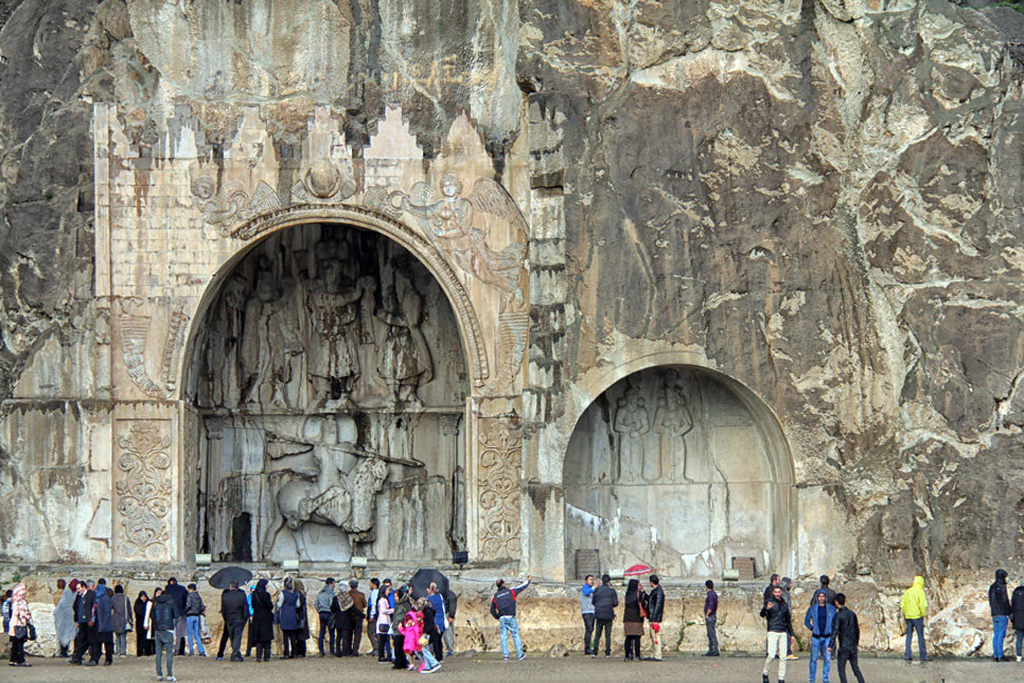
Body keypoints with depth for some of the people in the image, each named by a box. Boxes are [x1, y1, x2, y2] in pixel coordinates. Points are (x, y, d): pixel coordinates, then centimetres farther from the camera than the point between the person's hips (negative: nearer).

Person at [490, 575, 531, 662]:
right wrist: (528, 581, 33)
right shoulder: (511, 591, 3)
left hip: (502, 618, 2)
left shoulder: (495, 596, 9)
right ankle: (520, 655, 8)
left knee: (504, 637, 5)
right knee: (515, 635, 6)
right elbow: (522, 587, 16)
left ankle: (505, 655, 1)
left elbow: (492, 610, 10)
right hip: (511, 617, -2)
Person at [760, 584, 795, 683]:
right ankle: (765, 673, 6)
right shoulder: (770, 602, 1)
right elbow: (762, 614, -16)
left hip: (783, 633, 4)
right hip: (773, 632, -4)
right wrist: (766, 608, -38)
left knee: (783, 656, 1)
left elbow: (788, 620, 23)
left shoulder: (784, 604, 15)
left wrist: (791, 634, 20)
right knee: (771, 655, -16)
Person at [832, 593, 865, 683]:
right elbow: (857, 630, 15)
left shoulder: (838, 615, -11)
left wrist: (831, 645, -17)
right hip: (853, 646, 6)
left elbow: (835, 631, -19)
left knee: (841, 669, 2)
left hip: (843, 646, -6)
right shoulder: (852, 613, 8)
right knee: (855, 668, 11)